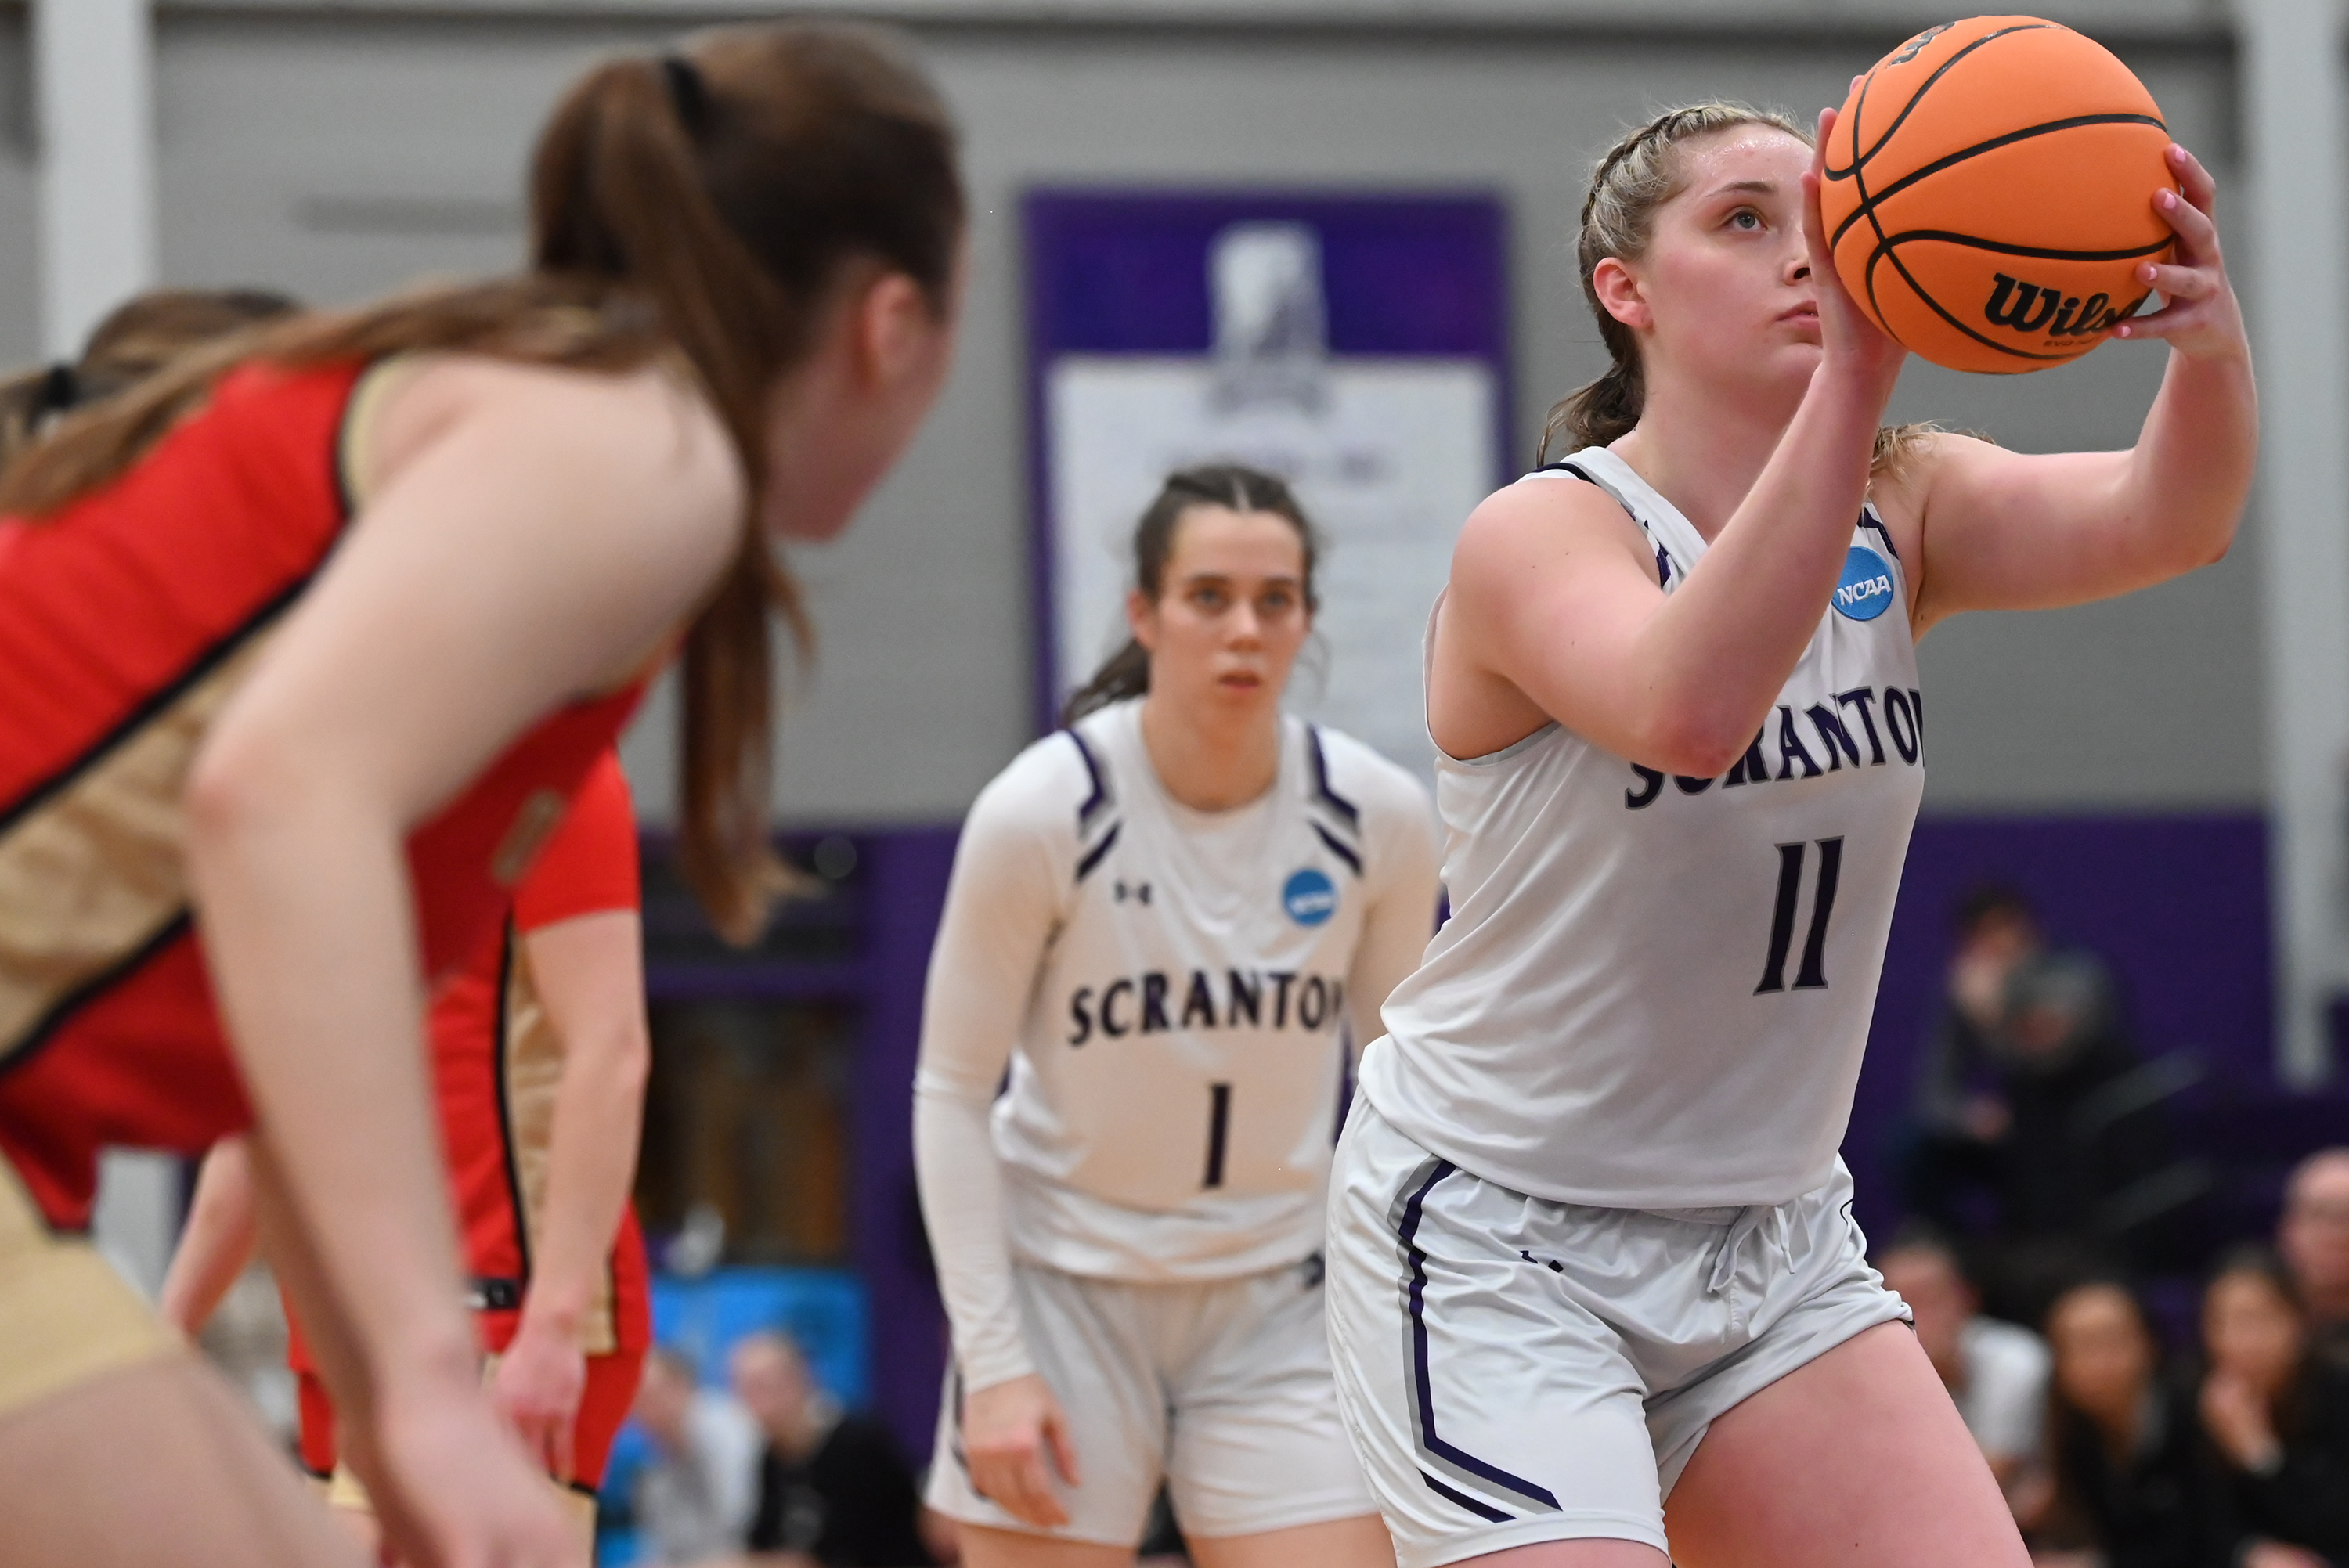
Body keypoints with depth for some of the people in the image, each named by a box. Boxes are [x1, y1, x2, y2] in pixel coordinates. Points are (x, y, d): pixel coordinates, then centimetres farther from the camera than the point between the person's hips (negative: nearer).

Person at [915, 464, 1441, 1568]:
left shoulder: (1381, 819, -7)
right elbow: (950, 1093, -8)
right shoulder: (1038, 812, -15)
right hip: (1064, 1283, -2)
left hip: (1277, 1302, 2)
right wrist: (991, 1361, -13)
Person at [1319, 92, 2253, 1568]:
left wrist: (2212, 337, -42)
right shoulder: (1541, 533, -16)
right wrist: (1854, 368, -47)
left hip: (1775, 1245, 6)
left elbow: (2163, 521, -20)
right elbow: (1689, 712, -38)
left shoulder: (1901, 511, 0)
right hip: (1495, 1233, -6)